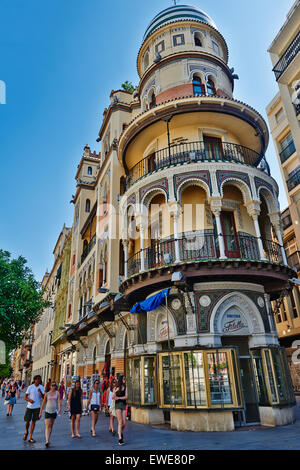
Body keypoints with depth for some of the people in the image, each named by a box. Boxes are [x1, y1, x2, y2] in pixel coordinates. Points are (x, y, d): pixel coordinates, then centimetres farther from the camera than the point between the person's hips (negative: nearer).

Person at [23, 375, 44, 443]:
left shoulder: (41, 387, -1)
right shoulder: (30, 387, -7)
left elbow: (43, 397, -6)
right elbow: (25, 397, -4)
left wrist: (40, 392, -25)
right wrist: (29, 400, -24)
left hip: (37, 407, 1)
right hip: (29, 407, -1)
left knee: (33, 421, 3)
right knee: (27, 421, 4)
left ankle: (30, 437, 14)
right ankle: (26, 432, 35)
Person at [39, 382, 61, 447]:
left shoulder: (57, 393, 0)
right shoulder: (47, 394, 1)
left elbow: (59, 401, -9)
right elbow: (43, 403, 6)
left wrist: (59, 408, -26)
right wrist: (40, 412, 6)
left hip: (54, 411, 1)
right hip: (47, 411, -1)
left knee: (51, 426, 12)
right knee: (47, 426, -12)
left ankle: (48, 439, 25)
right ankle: (47, 441, -18)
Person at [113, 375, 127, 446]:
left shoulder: (125, 388, 9)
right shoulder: (116, 388, 4)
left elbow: (126, 397, -1)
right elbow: (113, 398, -3)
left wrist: (118, 397, -12)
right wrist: (115, 392, -21)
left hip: (124, 405, 3)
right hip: (118, 405, -3)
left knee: (124, 423, 2)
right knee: (120, 422, -11)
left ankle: (120, 432, 32)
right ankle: (120, 439, -5)